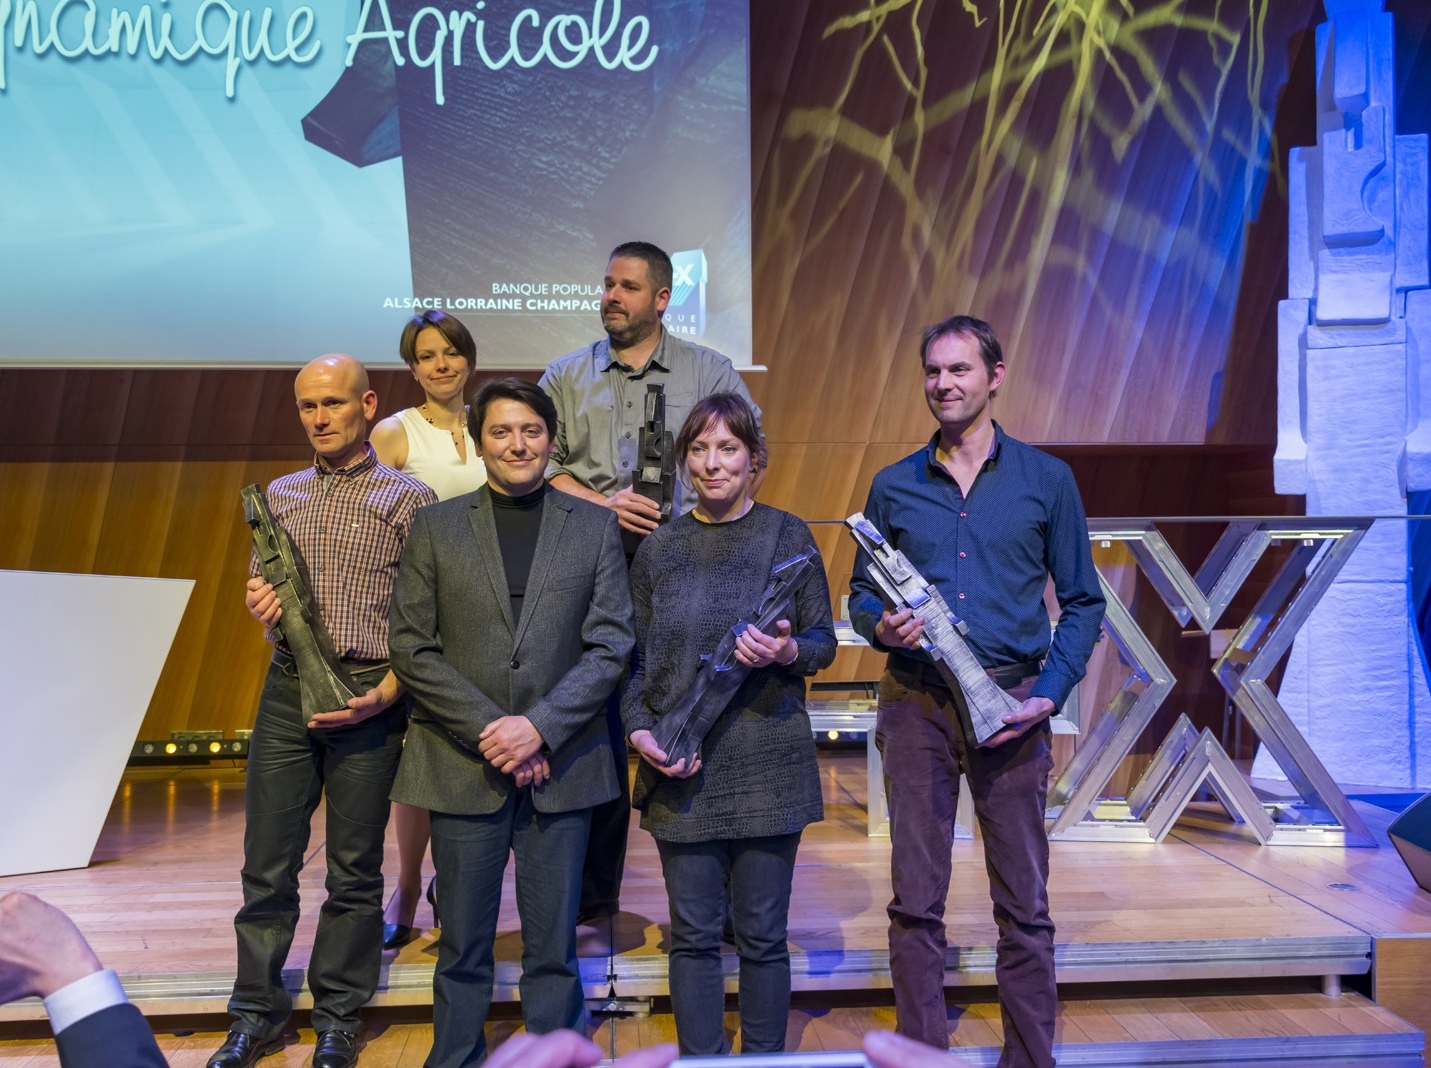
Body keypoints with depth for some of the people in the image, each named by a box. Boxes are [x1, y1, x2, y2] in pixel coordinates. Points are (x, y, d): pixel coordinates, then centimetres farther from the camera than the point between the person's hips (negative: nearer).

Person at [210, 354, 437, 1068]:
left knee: (355, 869, 5)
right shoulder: (279, 496, 14)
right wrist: (259, 601, -3)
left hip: (368, 694, -4)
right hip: (287, 689, 4)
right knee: (267, 863, 8)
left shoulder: (407, 498, -1)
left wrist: (383, 695, -15)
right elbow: (260, 588, 21)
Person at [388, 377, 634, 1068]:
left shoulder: (595, 528, 4)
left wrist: (538, 726, -13)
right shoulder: (436, 526, 4)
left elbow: (610, 646, -1)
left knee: (553, 951, 9)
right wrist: (488, 728, -11)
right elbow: (412, 649, -1)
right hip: (463, 768, 0)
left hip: (559, 766, 0)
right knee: (463, 950, 10)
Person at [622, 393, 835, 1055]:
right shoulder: (659, 549, 7)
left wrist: (786, 651, -17)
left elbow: (823, 642, 4)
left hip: (768, 764, -1)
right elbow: (634, 659, 9)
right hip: (681, 769, 2)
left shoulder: (786, 535, 2)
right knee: (693, 935, 8)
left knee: (762, 935, 8)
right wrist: (640, 730, -6)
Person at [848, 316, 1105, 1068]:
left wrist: (1049, 693, -7)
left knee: (1024, 904, 6)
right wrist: (882, 625, -11)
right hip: (915, 704, 1)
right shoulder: (893, 486, 8)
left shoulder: (1046, 480, 5)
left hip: (1011, 703, -1)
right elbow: (860, 593, 13)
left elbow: (1082, 601, 6)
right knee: (916, 900, 5)